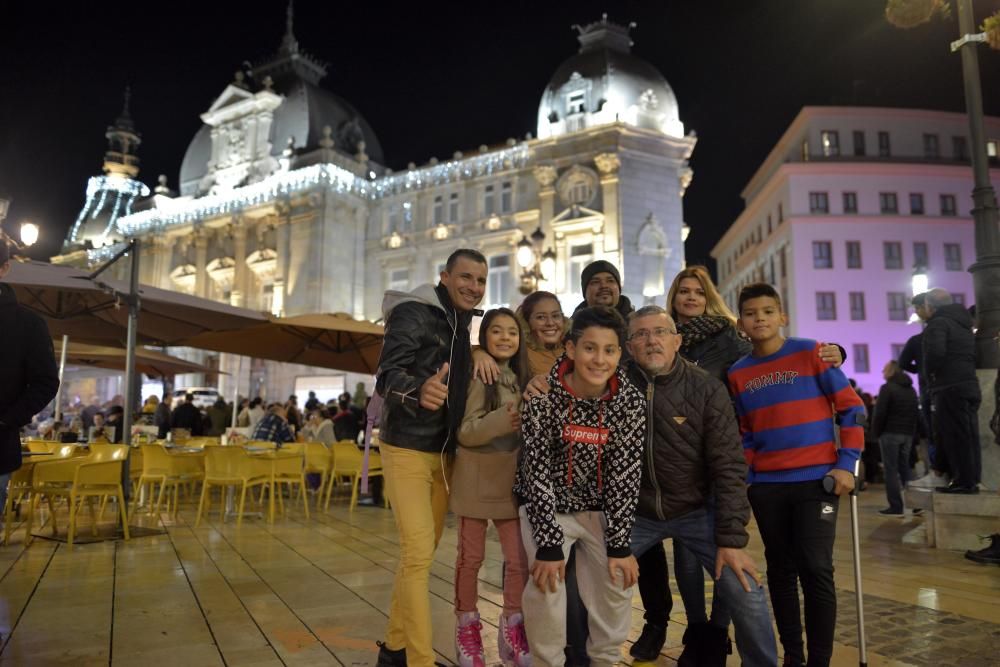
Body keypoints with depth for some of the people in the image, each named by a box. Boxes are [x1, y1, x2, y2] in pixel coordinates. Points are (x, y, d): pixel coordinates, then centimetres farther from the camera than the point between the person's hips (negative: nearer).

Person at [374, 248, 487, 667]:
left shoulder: (462, 323, 12)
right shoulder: (413, 313, -12)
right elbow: (386, 378, -24)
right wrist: (418, 391, -43)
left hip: (444, 452, 8)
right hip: (407, 448, -8)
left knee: (423, 552, 14)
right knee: (417, 553, -12)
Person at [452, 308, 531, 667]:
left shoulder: (522, 379, 9)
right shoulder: (475, 376, -10)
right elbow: (464, 431, -16)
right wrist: (502, 421, -30)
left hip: (511, 479, 5)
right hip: (476, 478, -5)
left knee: (519, 559, 4)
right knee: (471, 558, 8)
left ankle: (512, 631, 23)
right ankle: (467, 630, 26)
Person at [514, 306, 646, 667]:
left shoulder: (630, 401, -15)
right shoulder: (543, 396, -22)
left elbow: (626, 474, -12)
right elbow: (538, 471, -21)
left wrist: (620, 544, -14)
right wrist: (548, 544, -23)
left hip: (601, 509, 3)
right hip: (546, 507, -2)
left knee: (618, 584, -3)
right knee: (546, 586, -15)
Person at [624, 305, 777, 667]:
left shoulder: (707, 389, -12)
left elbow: (728, 467, -12)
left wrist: (731, 539, -14)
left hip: (697, 512, -1)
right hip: (635, 513, 1)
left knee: (746, 593, -9)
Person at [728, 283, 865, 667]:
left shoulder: (810, 352, -3)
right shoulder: (738, 373, 7)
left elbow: (852, 408, -2)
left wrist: (847, 464, -9)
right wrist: (742, 476, 4)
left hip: (816, 479, -3)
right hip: (766, 486, 4)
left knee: (815, 569, -5)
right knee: (781, 570, 11)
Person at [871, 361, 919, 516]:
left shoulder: (887, 388, -9)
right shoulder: (911, 389, 16)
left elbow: (879, 413, -15)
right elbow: (915, 413, 16)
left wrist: (876, 432, -4)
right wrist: (912, 432, 14)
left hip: (890, 433, -7)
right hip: (908, 434, 7)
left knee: (891, 469, -4)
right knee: (905, 468, 14)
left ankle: (896, 507, -6)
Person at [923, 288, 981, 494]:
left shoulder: (938, 323, -9)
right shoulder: (964, 324, 21)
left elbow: (935, 352, -23)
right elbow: (974, 355, 23)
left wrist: (931, 373, -8)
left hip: (949, 388, -9)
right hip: (971, 385, 9)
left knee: (954, 435, -6)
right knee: (969, 435, 11)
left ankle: (963, 481, -4)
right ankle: (972, 479, 16)